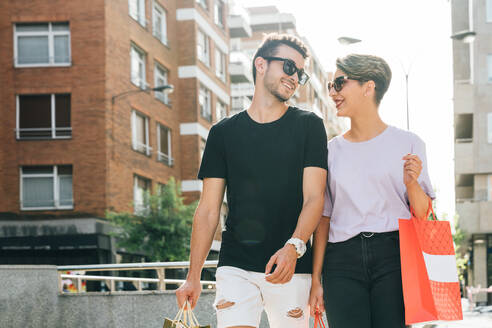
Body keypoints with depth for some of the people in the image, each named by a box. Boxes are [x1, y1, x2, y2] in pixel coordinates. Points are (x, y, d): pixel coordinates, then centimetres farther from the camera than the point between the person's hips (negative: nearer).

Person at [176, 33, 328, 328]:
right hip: (236, 267, 0)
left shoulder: (308, 126, 7)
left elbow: (314, 198, -3)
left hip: (291, 268, 0)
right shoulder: (224, 132, 10)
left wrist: (293, 247, -21)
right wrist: (193, 276, 3)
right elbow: (208, 209, 9)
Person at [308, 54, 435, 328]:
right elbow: (323, 218, 12)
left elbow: (423, 216, 5)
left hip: (394, 256, -2)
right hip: (342, 260, 2)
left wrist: (412, 183, -14)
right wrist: (316, 279, 6)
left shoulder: (408, 143, 5)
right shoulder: (332, 150, 12)